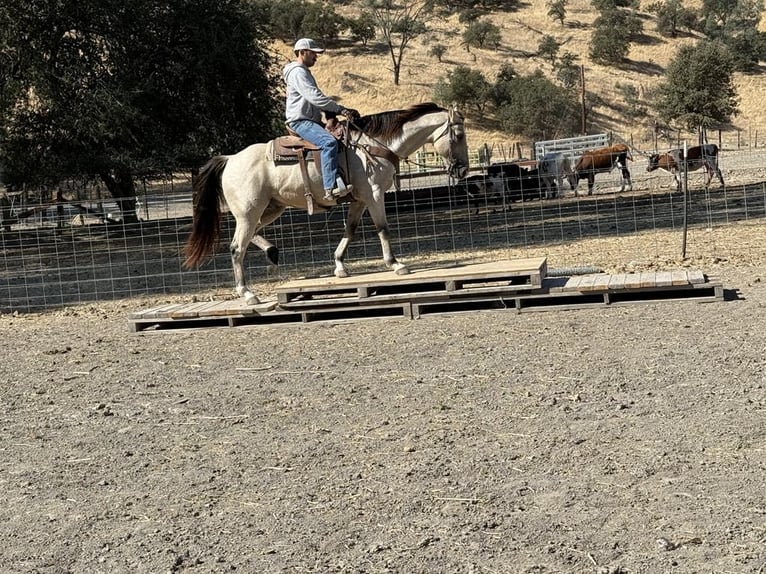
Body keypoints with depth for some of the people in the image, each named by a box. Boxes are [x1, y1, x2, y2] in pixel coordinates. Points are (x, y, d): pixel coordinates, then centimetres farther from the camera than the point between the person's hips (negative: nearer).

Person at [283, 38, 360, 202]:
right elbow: (315, 97, -22)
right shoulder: (297, 72, -10)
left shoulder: (305, 72, 25)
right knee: (329, 142, -33)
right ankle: (331, 188, -41)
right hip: (300, 122, -11)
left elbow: (317, 99, 28)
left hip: (312, 120, 11)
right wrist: (341, 109, -21)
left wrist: (339, 111, 14)